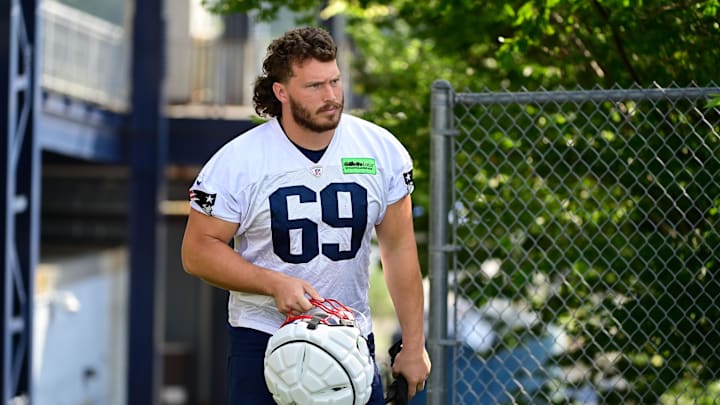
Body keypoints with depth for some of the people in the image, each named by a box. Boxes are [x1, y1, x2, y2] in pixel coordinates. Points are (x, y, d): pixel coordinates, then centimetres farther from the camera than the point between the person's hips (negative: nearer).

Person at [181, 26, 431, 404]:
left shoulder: (383, 150, -1)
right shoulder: (236, 161, -10)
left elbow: (399, 249, 6)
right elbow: (197, 251, -6)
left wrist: (414, 345, 4)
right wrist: (276, 284, -19)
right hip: (261, 341, -2)